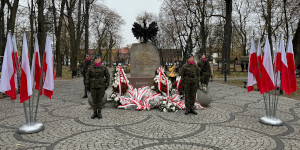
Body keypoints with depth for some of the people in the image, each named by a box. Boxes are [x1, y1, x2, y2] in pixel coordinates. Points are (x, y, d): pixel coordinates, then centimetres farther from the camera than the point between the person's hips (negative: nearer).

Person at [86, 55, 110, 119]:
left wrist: (107, 84, 0)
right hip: (93, 86, 1)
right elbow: (88, 76, 6)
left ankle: (99, 112, 18)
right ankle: (95, 112, 18)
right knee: (94, 100, 6)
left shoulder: (104, 67, -1)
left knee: (100, 99, 6)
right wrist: (88, 85, 3)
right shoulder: (91, 67, 1)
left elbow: (108, 76, 4)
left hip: (101, 86, -1)